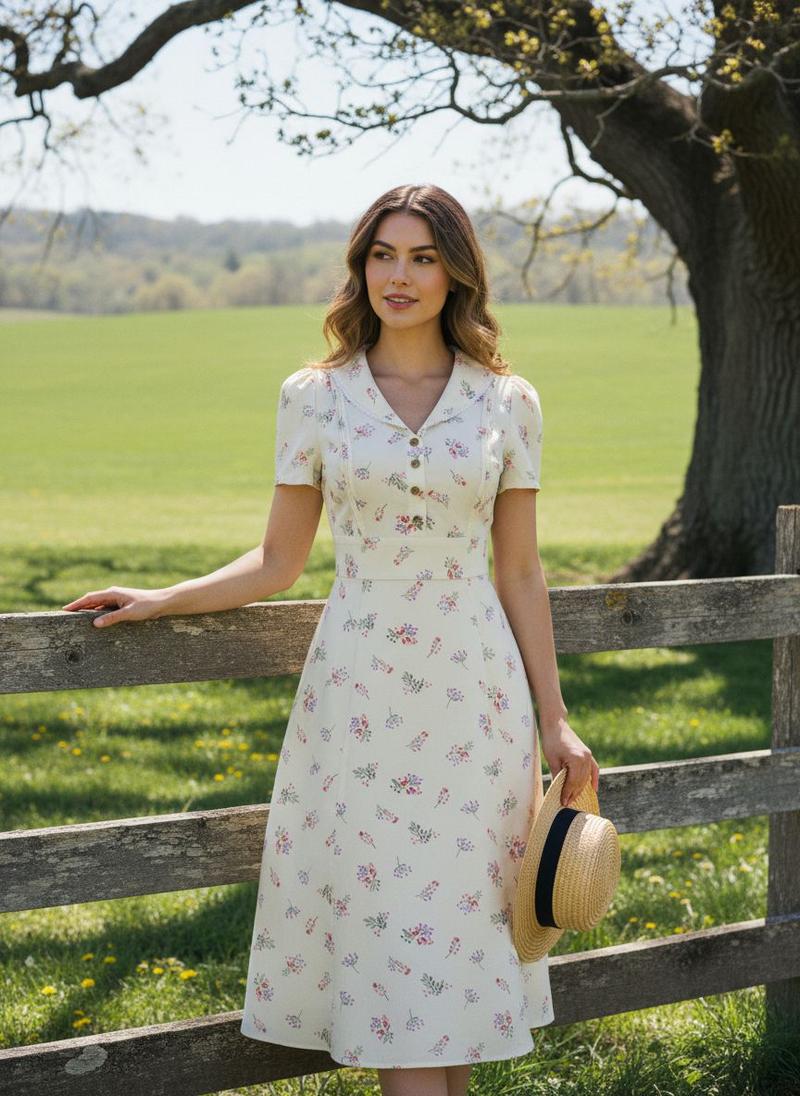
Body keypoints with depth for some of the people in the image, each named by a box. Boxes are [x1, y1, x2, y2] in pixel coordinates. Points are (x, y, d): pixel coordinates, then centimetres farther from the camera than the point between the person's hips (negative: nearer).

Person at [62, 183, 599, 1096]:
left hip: (473, 697, 1)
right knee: (387, 932, -1)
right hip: (358, 699, 0)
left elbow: (520, 572, 7)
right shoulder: (314, 397, 2)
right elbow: (278, 562, 9)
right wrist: (160, 602, 1)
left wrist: (554, 722, 6)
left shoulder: (506, 402, 3)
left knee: (457, 924, 5)